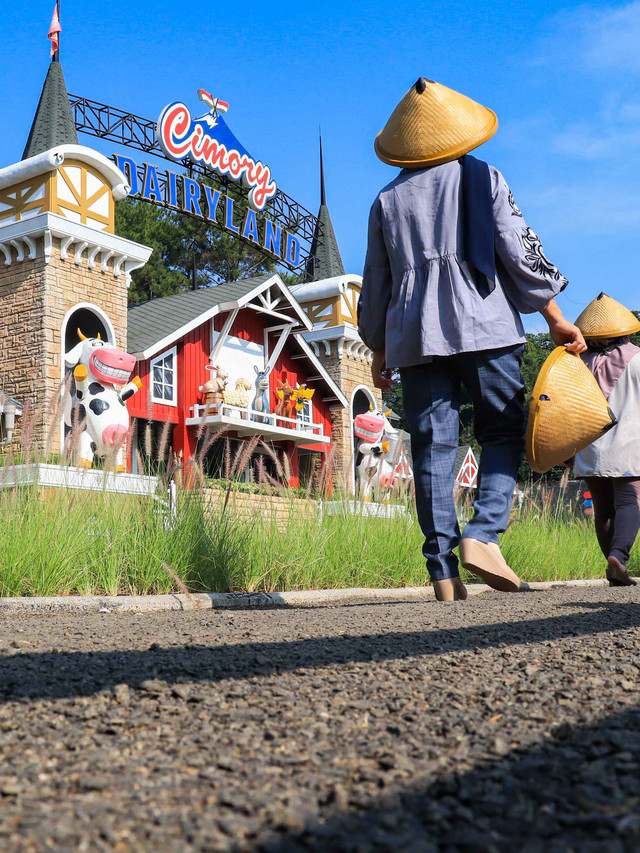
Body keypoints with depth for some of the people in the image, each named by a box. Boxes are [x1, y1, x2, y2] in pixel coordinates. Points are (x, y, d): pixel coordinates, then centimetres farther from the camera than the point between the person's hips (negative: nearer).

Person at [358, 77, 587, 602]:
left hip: (417, 335, 3)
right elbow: (520, 254, 1)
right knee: (504, 434, 6)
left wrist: (379, 352, 22)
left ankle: (444, 570, -3)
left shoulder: (387, 200, 15)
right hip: (485, 328, -2)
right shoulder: (484, 179, 7)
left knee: (433, 446, 0)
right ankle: (483, 535, -13)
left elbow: (376, 285, 15)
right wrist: (556, 319, 6)